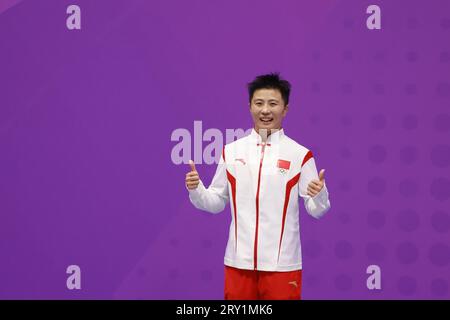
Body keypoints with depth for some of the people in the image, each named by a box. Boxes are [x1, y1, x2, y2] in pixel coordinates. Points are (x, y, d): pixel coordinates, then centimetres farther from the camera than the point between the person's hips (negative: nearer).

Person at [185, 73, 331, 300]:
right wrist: (196, 190, -8)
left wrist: (319, 195, -22)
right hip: (239, 261, 2)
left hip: (281, 263, -2)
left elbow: (316, 211, -1)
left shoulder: (300, 155, -1)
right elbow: (216, 203, 11)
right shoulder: (231, 151, 7)